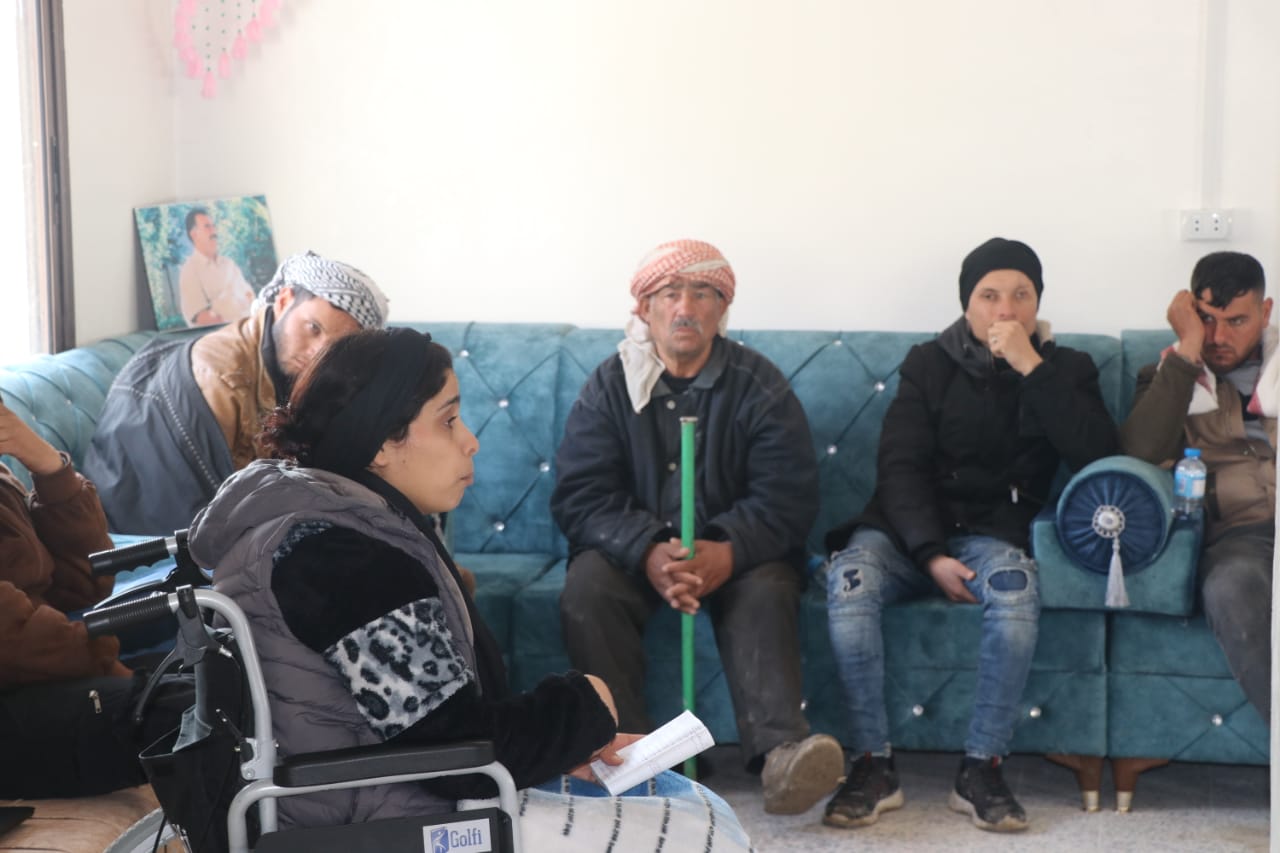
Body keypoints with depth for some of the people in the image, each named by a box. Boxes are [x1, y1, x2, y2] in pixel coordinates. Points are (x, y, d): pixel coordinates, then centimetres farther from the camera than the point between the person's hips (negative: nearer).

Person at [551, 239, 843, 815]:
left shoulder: (760, 386, -1)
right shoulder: (609, 386, 1)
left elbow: (787, 498, -9)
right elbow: (580, 498, -8)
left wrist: (728, 552, -29)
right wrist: (649, 553, -27)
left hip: (736, 552, -1)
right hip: (634, 548, 1)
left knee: (766, 590, -32)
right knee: (585, 587, -29)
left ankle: (779, 752, -47)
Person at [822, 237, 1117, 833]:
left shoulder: (1064, 370, 10)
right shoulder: (930, 365, 8)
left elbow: (1096, 455, -8)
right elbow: (899, 466, -2)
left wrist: (1031, 368, -14)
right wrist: (931, 556, -17)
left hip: (993, 533, 0)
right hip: (910, 530, 1)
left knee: (1016, 587, -36)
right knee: (849, 579, -32)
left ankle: (981, 769, -25)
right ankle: (874, 766, -24)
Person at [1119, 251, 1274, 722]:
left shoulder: (1274, 365, 22)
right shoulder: (1169, 377, 19)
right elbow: (1142, 451, -3)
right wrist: (1188, 350, -2)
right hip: (1238, 529, -1)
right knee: (1232, 586, -37)